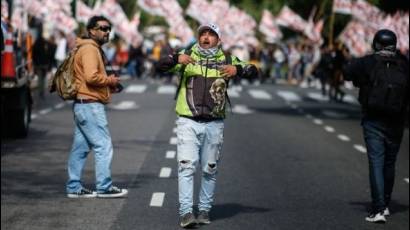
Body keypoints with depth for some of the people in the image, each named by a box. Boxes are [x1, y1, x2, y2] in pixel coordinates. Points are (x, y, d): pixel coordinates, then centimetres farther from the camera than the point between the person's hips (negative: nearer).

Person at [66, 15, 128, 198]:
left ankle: (74, 187, 15)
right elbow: (91, 77, -25)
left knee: (81, 148, 11)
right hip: (90, 105, -11)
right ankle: (104, 187, -2)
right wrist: (110, 81, -10)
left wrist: (108, 84, 9)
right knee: (103, 146, -6)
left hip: (83, 106, 11)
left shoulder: (93, 49, 20)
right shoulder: (89, 49, -13)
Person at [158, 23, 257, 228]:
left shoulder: (226, 60, 8)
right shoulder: (187, 56, 6)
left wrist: (237, 69, -23)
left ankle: (204, 210, 20)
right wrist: (177, 59, -26)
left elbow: (252, 71, -1)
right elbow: (161, 66, -5)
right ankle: (186, 212, -14)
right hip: (188, 122, -2)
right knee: (187, 166, -11)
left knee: (210, 170, 8)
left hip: (214, 124, 2)